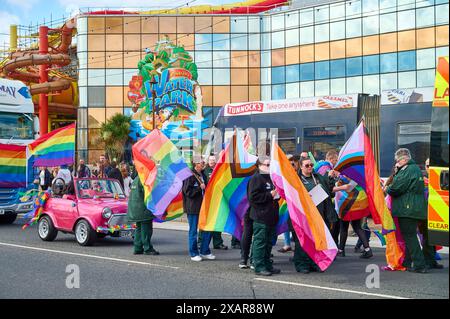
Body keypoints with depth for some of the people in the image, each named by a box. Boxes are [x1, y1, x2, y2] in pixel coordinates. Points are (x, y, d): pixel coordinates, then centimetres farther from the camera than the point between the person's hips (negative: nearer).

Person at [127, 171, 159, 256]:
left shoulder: (135, 180, 16)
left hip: (135, 209, 10)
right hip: (143, 209, -10)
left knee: (139, 228, 14)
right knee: (146, 229, -5)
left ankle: (137, 248, 15)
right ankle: (147, 248, -2)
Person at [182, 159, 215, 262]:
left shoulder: (202, 175, 13)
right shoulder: (190, 176, -13)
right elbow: (187, 191, -17)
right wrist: (199, 188, -20)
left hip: (203, 206, 8)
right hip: (193, 208, -8)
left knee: (207, 229, 8)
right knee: (193, 231, 2)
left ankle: (204, 251, 21)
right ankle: (193, 254, 13)